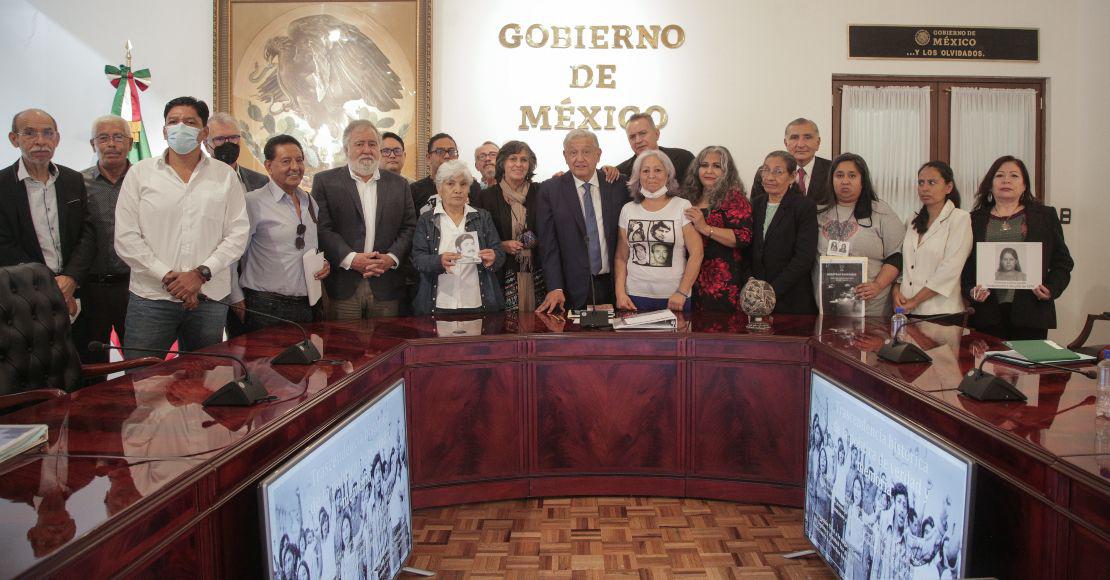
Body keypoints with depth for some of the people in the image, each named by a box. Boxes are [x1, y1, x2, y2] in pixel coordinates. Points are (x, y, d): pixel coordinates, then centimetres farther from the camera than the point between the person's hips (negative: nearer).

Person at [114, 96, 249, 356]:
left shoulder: (225, 175, 6)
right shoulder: (139, 173, 5)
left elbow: (237, 234, 1)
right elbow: (126, 238, 0)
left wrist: (201, 273, -11)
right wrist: (168, 277, -10)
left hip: (209, 298, 1)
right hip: (151, 297, -1)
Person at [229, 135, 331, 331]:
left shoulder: (310, 202, 12)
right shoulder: (253, 202, -9)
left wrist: (324, 263, 4)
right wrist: (237, 300, -10)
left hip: (307, 305, 6)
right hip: (266, 307, -6)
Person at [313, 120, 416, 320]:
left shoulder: (398, 184, 13)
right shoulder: (325, 181, 5)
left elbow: (409, 227, 8)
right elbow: (322, 228, -4)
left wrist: (391, 257, -9)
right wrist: (351, 259, -16)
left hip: (386, 287, 2)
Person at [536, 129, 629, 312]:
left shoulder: (617, 185, 4)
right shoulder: (550, 190, -1)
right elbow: (548, 244, -4)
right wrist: (555, 288, -12)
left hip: (614, 285, 2)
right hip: (573, 289, -2)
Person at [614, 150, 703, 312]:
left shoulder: (682, 207, -3)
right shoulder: (628, 210, 6)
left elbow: (696, 254, -6)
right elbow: (621, 258, 8)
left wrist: (682, 292, -11)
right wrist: (620, 293, -3)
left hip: (674, 298, -2)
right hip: (635, 296, 2)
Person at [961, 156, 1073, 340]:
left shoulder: (1045, 216, 12)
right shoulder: (975, 220, 11)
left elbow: (1062, 262, 11)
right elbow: (963, 266, 9)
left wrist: (1051, 290, -6)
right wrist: (971, 291, -9)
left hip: (1030, 310, 0)